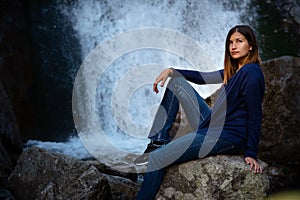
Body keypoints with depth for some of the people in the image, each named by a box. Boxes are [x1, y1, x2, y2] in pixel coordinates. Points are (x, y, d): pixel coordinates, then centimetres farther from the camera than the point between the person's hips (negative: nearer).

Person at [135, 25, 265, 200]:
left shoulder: (251, 73, -17)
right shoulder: (235, 70, 12)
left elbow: (255, 115, -18)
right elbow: (203, 77, 21)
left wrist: (251, 154, -17)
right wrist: (170, 71, 11)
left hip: (227, 138, -10)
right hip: (210, 125, 10)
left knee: (156, 159, -17)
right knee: (177, 82, 13)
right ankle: (159, 141, 5)